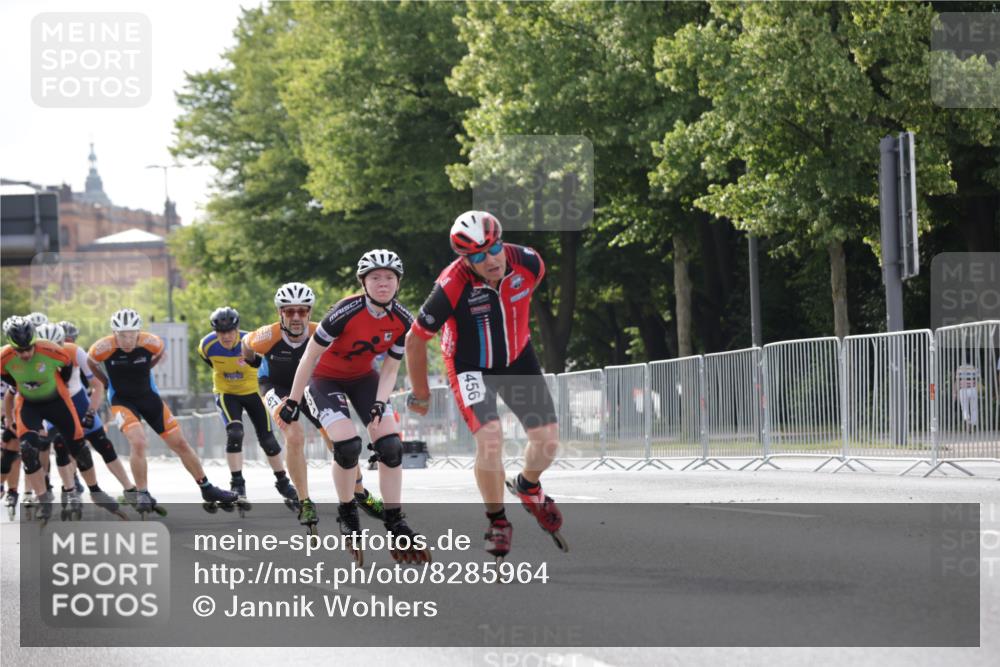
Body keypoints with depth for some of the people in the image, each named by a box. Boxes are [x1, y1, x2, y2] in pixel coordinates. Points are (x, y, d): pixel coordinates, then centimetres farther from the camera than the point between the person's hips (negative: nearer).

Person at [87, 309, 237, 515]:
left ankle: (207, 490, 18)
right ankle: (142, 495, -10)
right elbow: (91, 362, 0)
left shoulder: (151, 343, -19)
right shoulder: (104, 348, -24)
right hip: (122, 400, -3)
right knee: (138, 442, -26)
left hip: (149, 397, 3)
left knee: (180, 444, 5)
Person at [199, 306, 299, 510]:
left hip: (252, 391, 0)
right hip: (226, 393, 0)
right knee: (234, 433, -23)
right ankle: (237, 485, -16)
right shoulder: (207, 346, -20)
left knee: (267, 439, 2)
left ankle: (283, 482, 21)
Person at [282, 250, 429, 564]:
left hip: (363, 378, 5)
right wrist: (293, 402, -16)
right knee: (348, 445, -24)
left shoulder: (403, 321, -15)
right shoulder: (346, 312, -31)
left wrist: (379, 405, -22)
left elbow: (390, 369, -5)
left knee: (390, 446, -11)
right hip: (325, 378, -5)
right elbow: (310, 356, -21)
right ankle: (347, 516, 0)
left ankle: (395, 526, -2)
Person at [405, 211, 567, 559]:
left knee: (548, 440, -2)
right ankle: (497, 521, -1)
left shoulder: (528, 263, -21)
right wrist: (420, 394, -4)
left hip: (518, 360, 4)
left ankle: (528, 487, 33)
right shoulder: (451, 287, -32)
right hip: (471, 368, -4)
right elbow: (415, 340, -17)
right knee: (490, 439, -23)